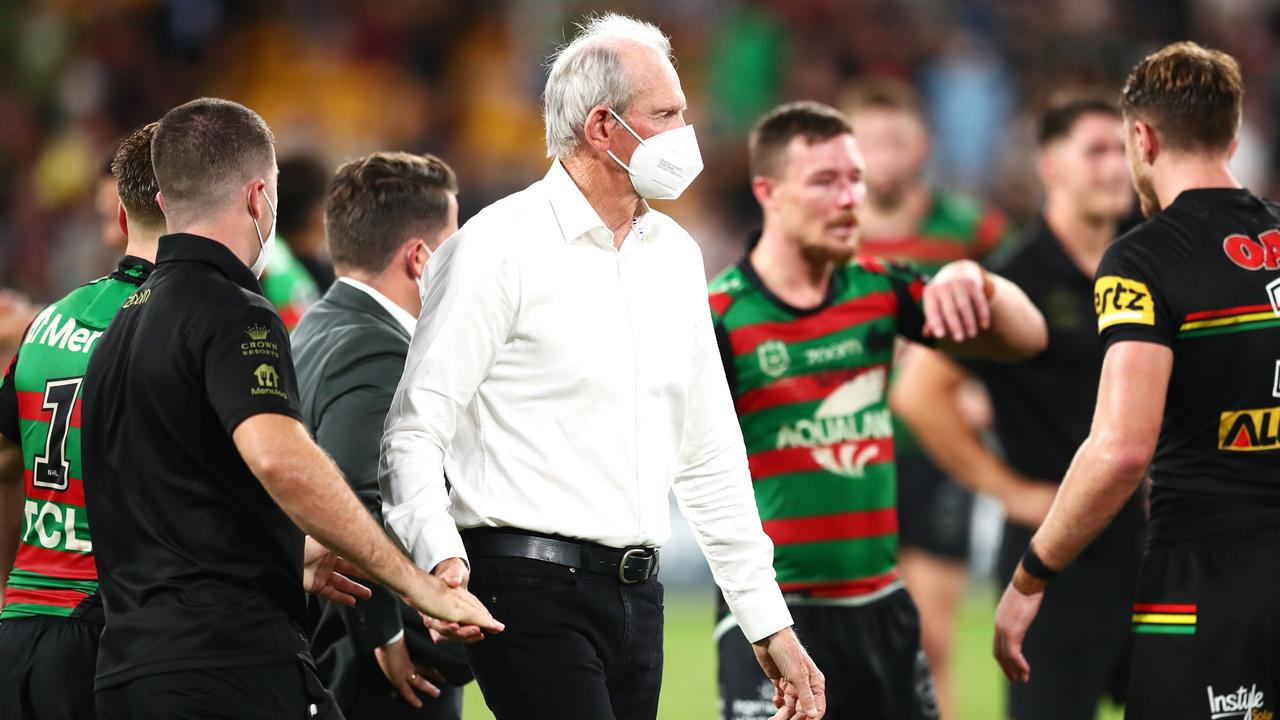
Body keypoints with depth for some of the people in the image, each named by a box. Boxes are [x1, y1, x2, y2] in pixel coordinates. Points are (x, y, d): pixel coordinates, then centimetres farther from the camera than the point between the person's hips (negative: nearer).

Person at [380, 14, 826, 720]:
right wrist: (440, 560, -29)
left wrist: (769, 623, 18)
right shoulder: (498, 247, -7)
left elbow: (710, 457, 22)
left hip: (637, 596, 7)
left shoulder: (674, 254, 16)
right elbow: (414, 432, -11)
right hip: (531, 586, -7)